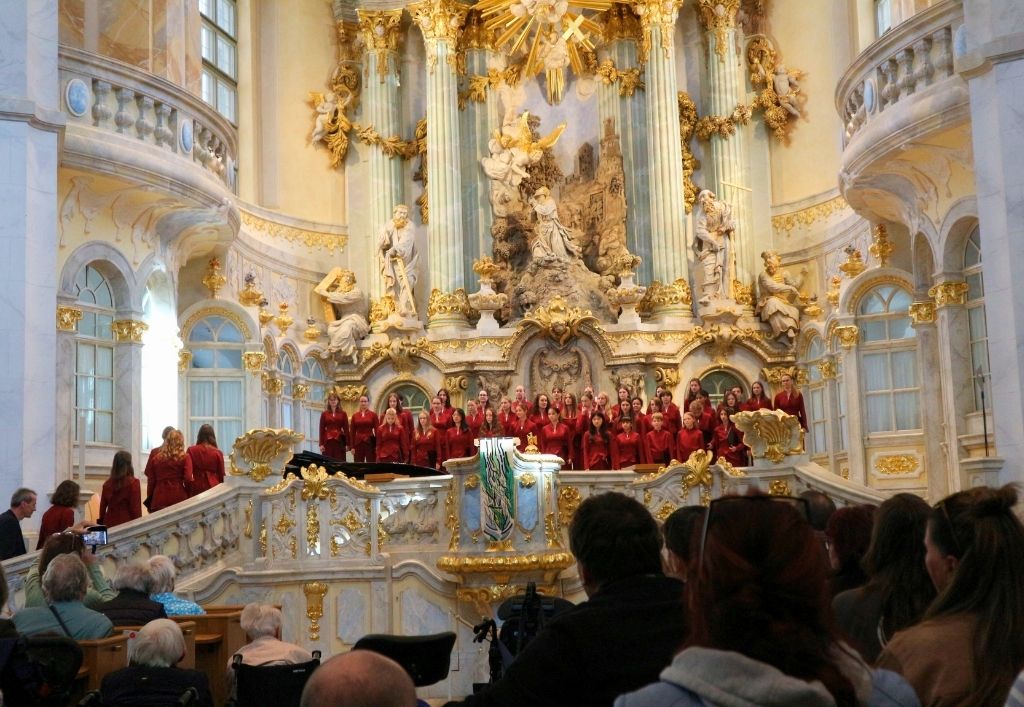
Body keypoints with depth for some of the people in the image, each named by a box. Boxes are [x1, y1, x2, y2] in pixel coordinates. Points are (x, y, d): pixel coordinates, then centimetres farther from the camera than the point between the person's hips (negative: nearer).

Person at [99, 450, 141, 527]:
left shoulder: (107, 483, 5)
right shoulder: (133, 483, -9)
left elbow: (102, 506, 10)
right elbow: (136, 508, -9)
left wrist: (101, 522, 20)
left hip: (109, 524, 5)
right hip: (126, 524, -5)